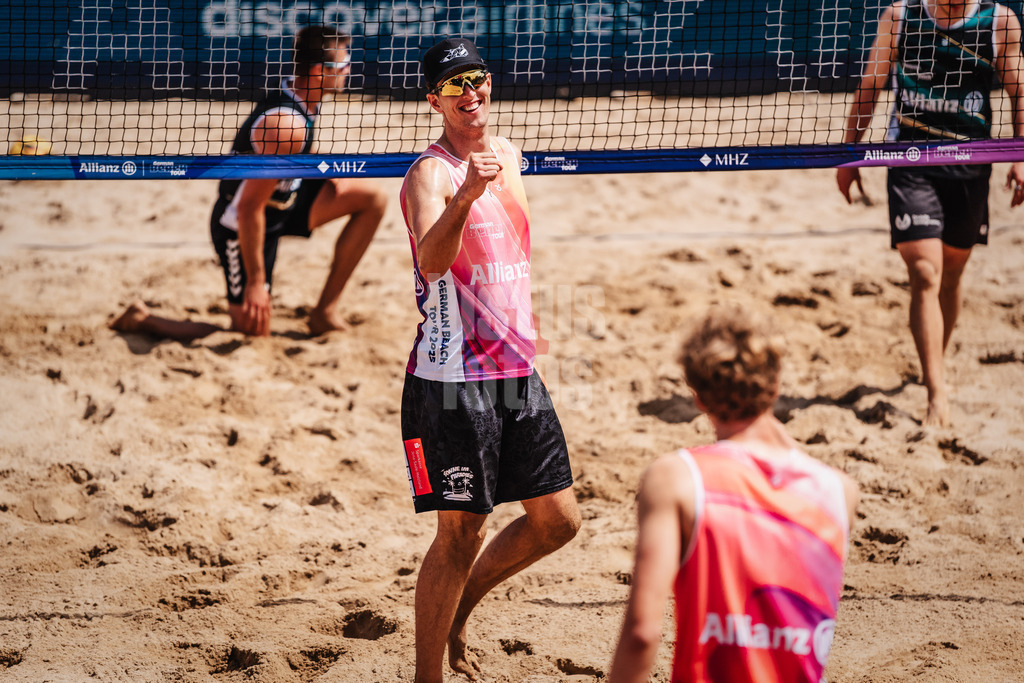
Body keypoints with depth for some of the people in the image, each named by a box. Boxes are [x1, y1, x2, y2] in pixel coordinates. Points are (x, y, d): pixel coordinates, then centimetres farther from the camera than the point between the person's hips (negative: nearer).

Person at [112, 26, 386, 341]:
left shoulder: (299, 101, -2)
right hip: (241, 228, -10)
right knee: (253, 333, -5)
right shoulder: (286, 125, -31)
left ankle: (325, 311, 7)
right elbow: (249, 208, -30)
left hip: (280, 203, 10)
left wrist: (320, 173, 1)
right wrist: (256, 281, -25)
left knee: (372, 197, 3)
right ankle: (142, 321, 10)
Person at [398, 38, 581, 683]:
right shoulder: (431, 173, -13)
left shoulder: (506, 154, 11)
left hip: (517, 369, 8)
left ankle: (457, 611, 29)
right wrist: (466, 195, -50)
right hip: (453, 378, -8)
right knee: (461, 533, -5)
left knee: (558, 519, 11)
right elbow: (431, 262, -33)